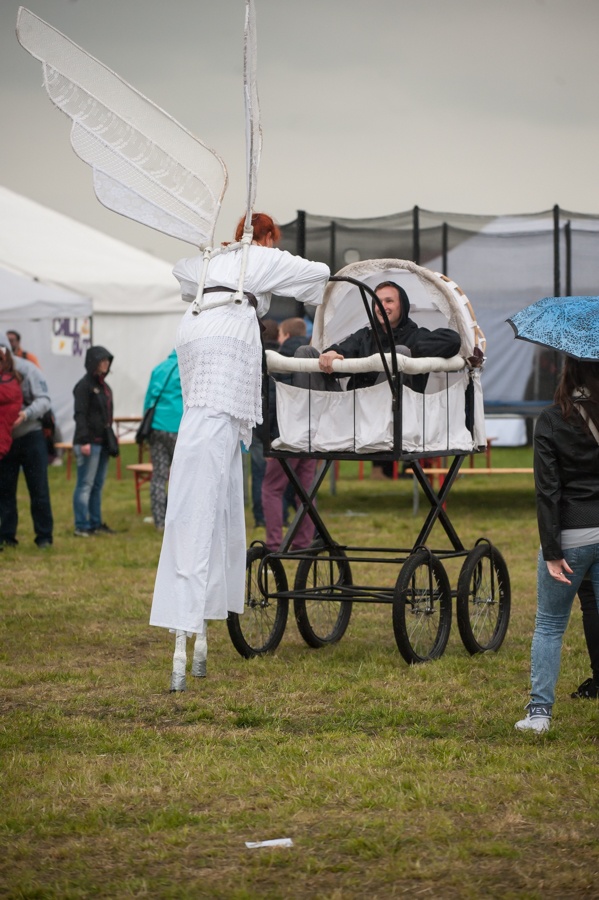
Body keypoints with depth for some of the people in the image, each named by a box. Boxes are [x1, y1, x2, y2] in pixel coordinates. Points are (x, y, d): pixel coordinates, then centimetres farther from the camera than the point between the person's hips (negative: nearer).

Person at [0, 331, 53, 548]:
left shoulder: (27, 369, -8)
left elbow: (44, 400, -12)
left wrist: (27, 413, -30)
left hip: (31, 437, -3)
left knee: (39, 489, 1)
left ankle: (44, 536, 8)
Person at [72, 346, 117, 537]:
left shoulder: (103, 385, 18)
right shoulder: (84, 385, -9)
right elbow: (80, 415, -15)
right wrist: (84, 441, -21)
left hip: (102, 442, 9)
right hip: (89, 442, -9)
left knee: (97, 485, 11)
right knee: (85, 484, -7)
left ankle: (95, 523, 16)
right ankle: (81, 527, -5)